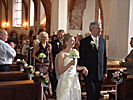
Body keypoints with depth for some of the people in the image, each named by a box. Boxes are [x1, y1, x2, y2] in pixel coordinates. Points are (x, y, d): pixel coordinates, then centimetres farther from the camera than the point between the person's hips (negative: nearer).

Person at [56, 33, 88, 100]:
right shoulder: (61, 54, -11)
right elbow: (60, 71, -15)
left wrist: (83, 68, 4)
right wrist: (70, 63, -23)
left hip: (74, 80, 6)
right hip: (66, 80, -6)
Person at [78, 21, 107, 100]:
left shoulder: (103, 41, 9)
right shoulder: (84, 41, -5)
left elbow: (104, 57, 12)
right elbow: (81, 58, -3)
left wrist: (105, 72, 11)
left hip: (99, 73, 4)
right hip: (89, 73, -4)